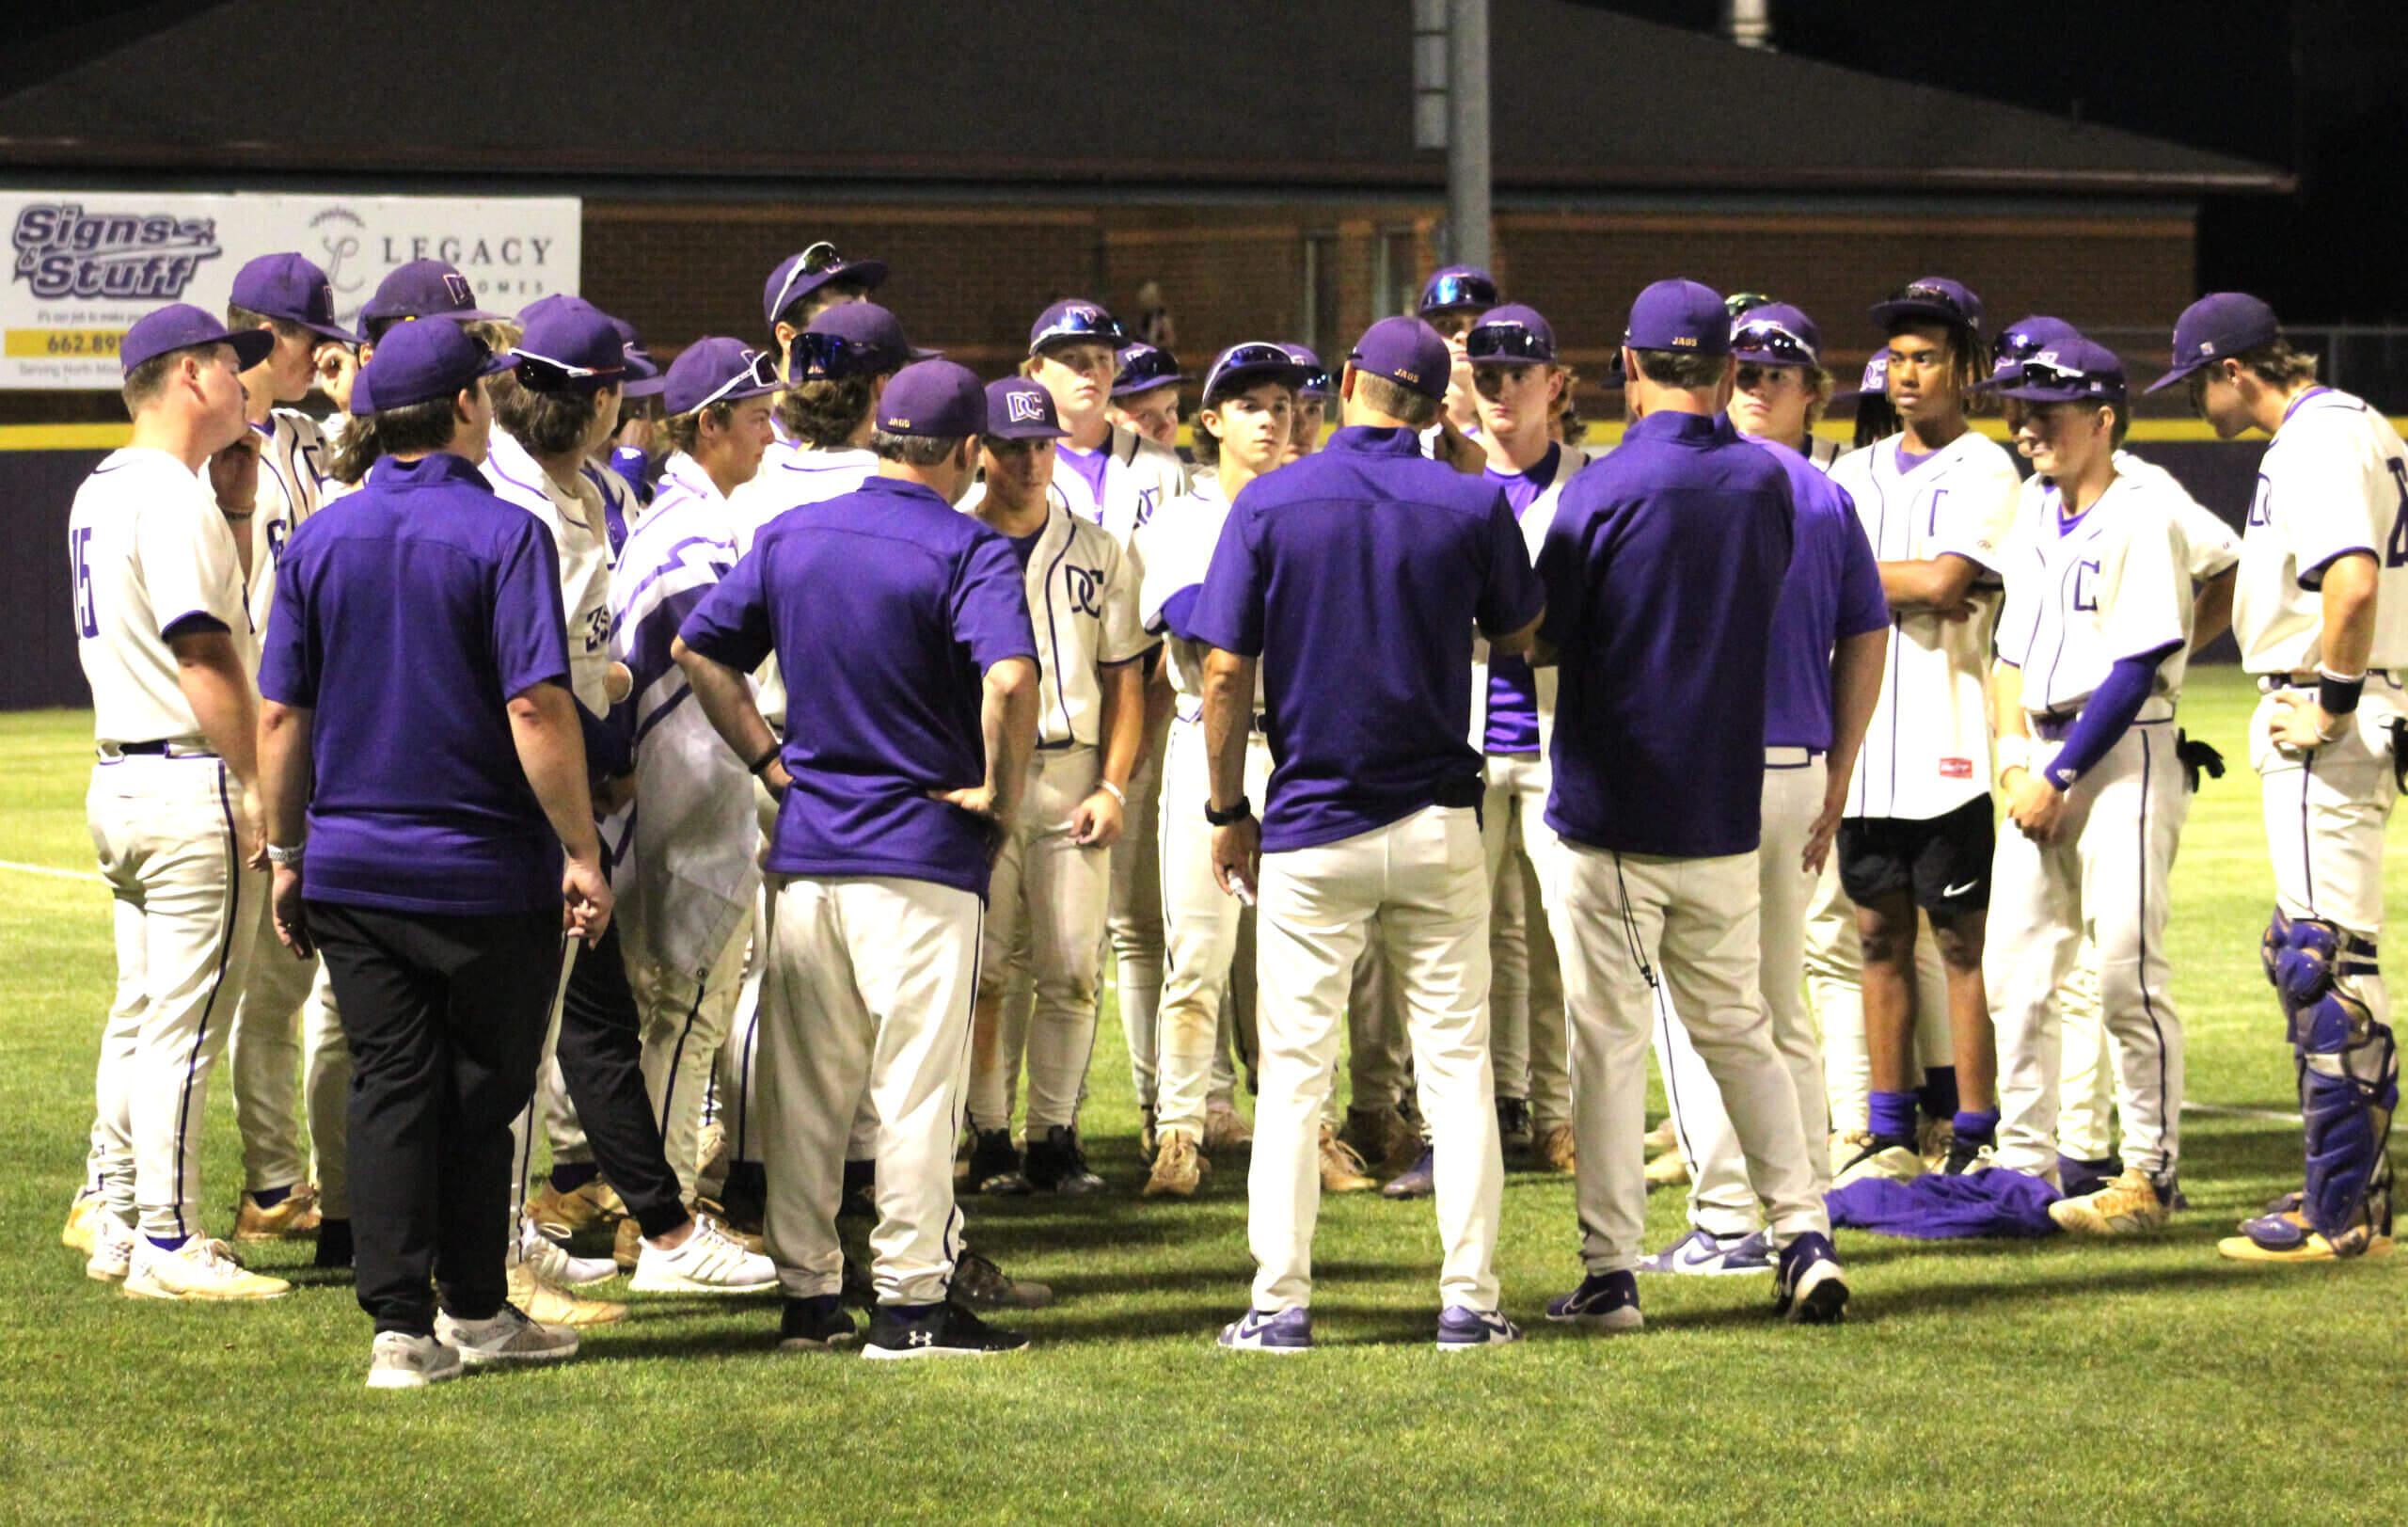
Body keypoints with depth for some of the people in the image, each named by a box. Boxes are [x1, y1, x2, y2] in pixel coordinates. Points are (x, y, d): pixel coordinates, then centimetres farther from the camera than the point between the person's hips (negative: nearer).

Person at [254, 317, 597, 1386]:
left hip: (351, 871, 4)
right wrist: (581, 850, -11)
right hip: (484, 868, -4)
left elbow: (280, 714, 6)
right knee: (483, 1087, 8)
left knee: (390, 1088, 5)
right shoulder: (502, 535, -10)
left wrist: (287, 855, 14)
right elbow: (536, 708, -16)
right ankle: (473, 1310, 15)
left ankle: (402, 1328, 1)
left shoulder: (319, 539, 5)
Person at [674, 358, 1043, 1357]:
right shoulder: (966, 553, -10)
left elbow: (698, 651, 12)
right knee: (916, 1084, -1)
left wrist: (770, 762, 12)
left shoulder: (790, 536, 8)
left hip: (803, 847, 5)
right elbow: (1010, 677, -26)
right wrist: (1001, 791, -12)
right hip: (922, 859, -5)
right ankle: (911, 1300, -1)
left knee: (803, 1087, 11)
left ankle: (805, 1294, 15)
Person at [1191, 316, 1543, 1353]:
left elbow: (1226, 672, -6)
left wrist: (1227, 812, 4)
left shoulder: (1269, 505, -6)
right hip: (1438, 826, 1)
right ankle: (1467, 1297, 3)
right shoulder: (1474, 507, -3)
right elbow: (1517, 636, 13)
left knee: (1294, 1070, 4)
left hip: (1311, 828, -1)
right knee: (1457, 1063, 6)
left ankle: (1281, 1301, 1)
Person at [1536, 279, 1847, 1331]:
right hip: (1726, 815, 5)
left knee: (1609, 1042, 0)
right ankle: (1803, 1235, 8)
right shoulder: (1765, 483, 3)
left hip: (1609, 816, -5)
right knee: (1738, 1031, 16)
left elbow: (1540, 635, -8)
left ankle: (1611, 1273, 1)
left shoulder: (1607, 489, -13)